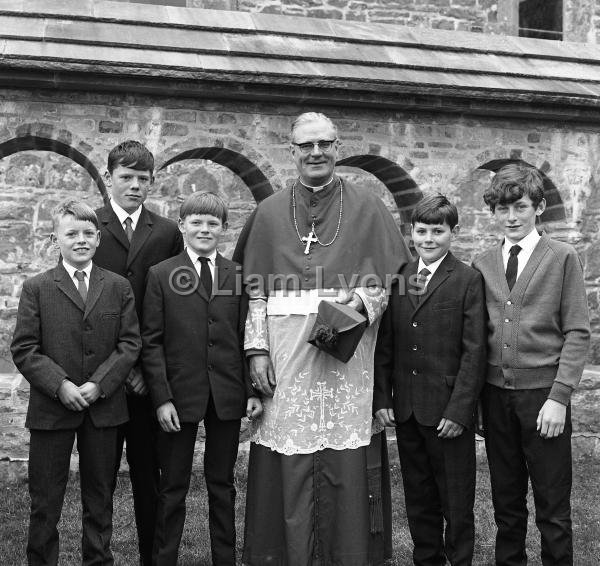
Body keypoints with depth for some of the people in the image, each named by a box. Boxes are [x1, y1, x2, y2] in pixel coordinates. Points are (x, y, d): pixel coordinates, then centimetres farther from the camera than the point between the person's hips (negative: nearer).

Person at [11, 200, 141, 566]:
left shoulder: (119, 287, 5)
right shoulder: (36, 288, 1)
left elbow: (130, 343, 0)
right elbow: (24, 349, -4)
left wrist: (98, 384, -12)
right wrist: (61, 385, -15)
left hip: (104, 408, 2)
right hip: (51, 408, -1)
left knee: (100, 496, 13)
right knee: (45, 499, 7)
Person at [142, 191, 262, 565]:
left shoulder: (238, 276, 6)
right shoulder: (161, 275, 0)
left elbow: (247, 337, 6)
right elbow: (152, 342, -3)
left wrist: (253, 390, -2)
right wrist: (162, 398, -10)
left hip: (228, 395, 2)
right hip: (179, 394, -2)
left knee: (222, 484, 12)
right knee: (173, 487, 7)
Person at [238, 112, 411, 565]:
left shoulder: (367, 208, 8)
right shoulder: (270, 212, 12)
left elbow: (391, 281, 8)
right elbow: (257, 290, 10)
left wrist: (360, 300, -10)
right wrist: (257, 349, 1)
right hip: (287, 352, 1)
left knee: (346, 461, -1)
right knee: (289, 460, 2)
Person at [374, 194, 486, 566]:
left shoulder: (469, 280, -6)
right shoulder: (398, 278, 7)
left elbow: (474, 351, -9)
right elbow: (385, 345, 8)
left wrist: (459, 410, -13)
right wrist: (382, 398, 1)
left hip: (449, 411, -4)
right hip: (406, 409, 4)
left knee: (457, 503, 7)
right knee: (419, 499, 16)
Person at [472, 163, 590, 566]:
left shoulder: (563, 258, -2)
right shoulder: (483, 265, 7)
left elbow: (578, 333, -6)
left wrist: (559, 397, -13)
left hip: (543, 394, -3)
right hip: (495, 394, 3)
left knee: (553, 506, 5)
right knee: (506, 500, 14)